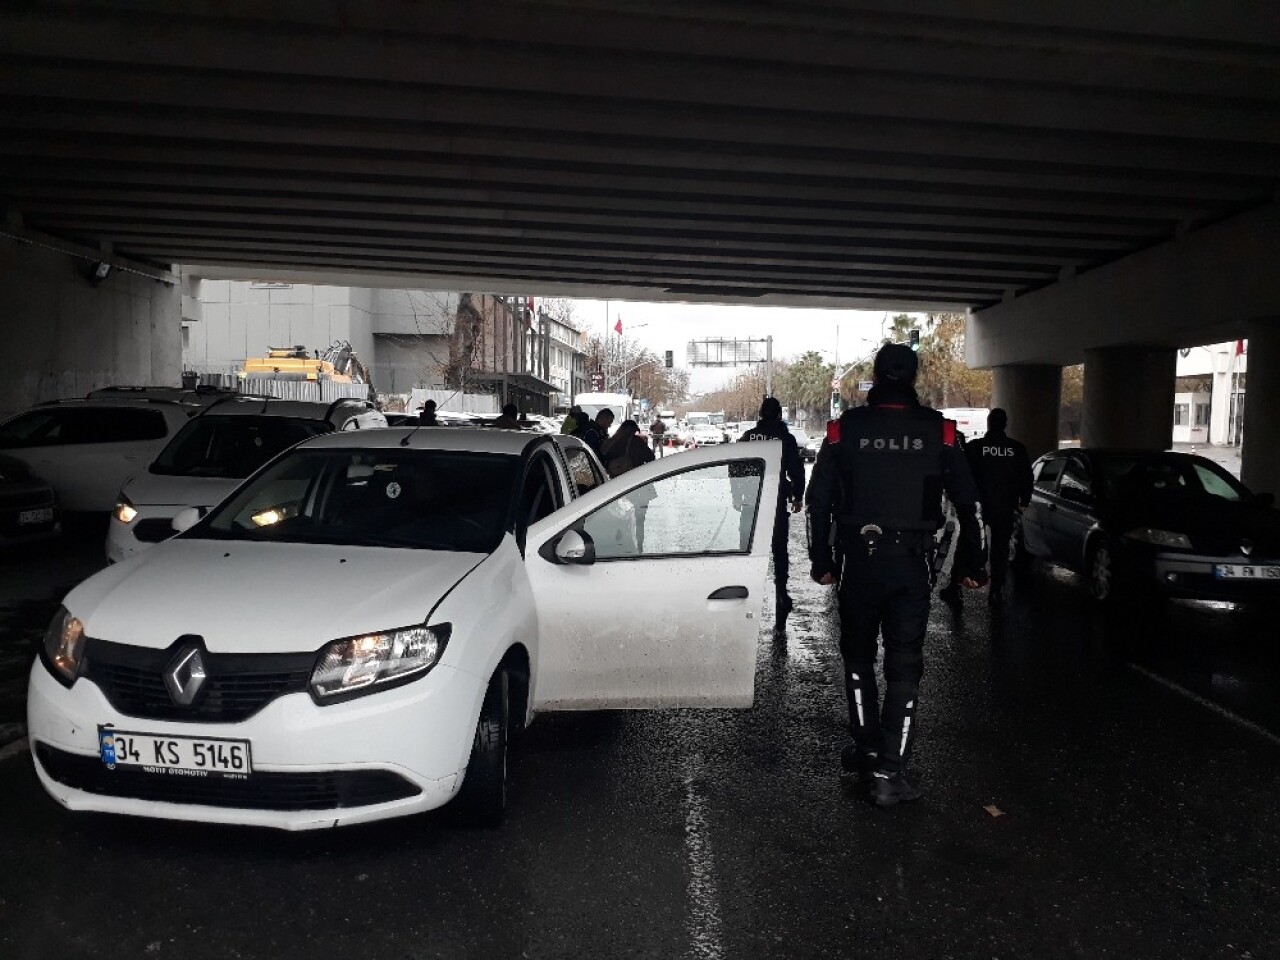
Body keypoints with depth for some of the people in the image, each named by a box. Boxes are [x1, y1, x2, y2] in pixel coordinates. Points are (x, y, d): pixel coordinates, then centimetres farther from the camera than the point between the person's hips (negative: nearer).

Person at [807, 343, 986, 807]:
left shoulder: (845, 429, -2)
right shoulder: (938, 431, -2)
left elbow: (819, 499, 1)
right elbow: (967, 502, 2)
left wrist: (821, 560, 10)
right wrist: (971, 564, 12)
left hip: (858, 560, 1)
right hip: (912, 564, 0)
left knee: (858, 657, 19)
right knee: (904, 667, 5)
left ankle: (866, 748, 28)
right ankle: (889, 773, 4)